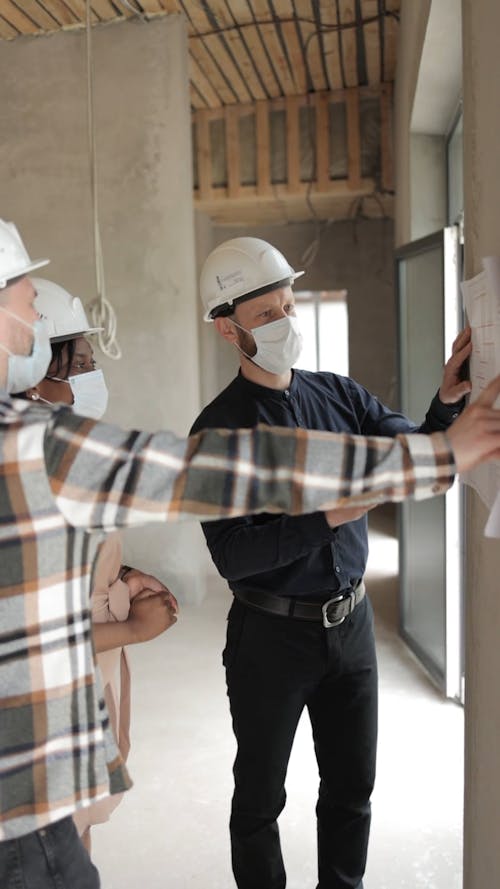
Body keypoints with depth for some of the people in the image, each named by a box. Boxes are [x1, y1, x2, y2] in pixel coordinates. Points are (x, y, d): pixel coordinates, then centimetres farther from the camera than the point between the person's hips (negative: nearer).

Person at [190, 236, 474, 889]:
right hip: (272, 634, -4)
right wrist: (326, 518, -28)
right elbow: (232, 556, -18)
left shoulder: (340, 395, 1)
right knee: (260, 798, 16)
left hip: (352, 622, 4)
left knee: (352, 787, 19)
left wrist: (448, 401, -21)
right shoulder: (220, 428, -13)